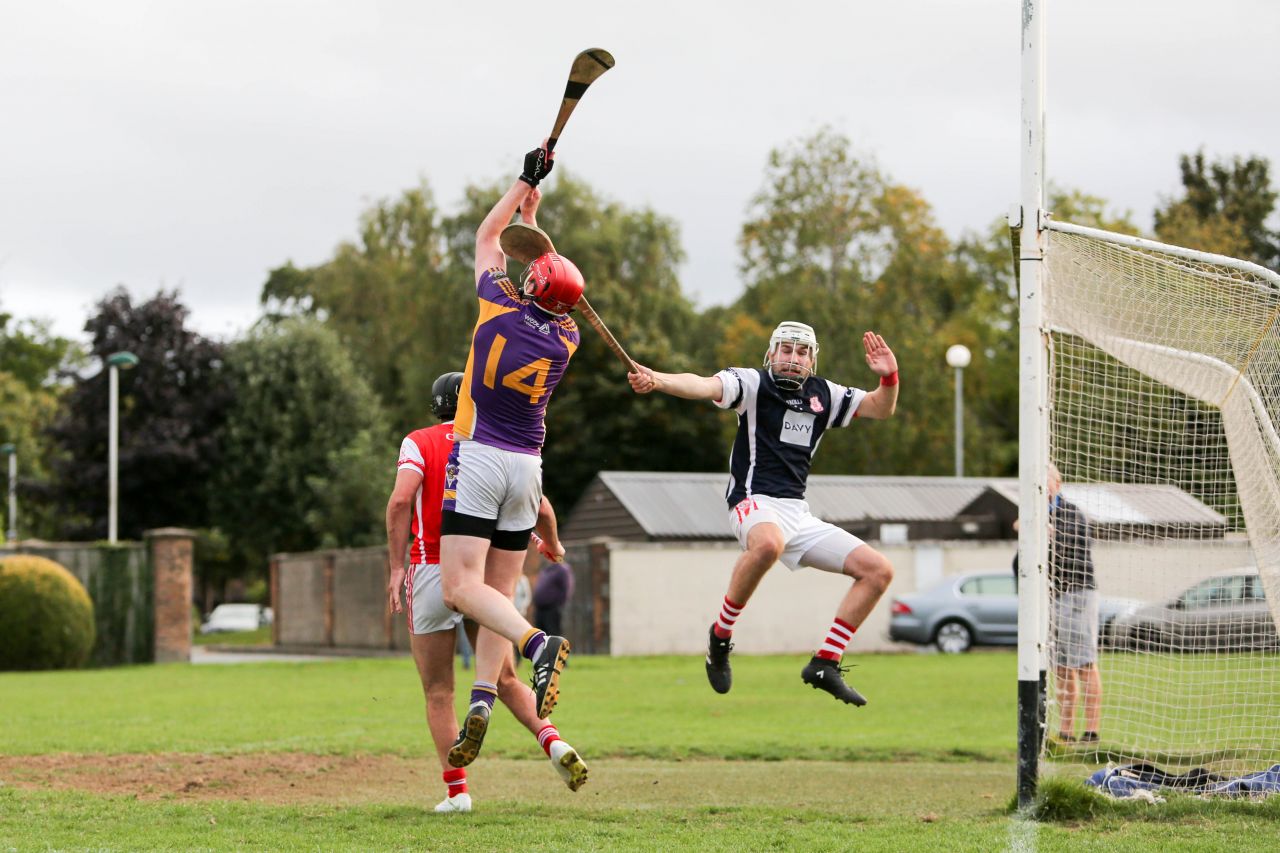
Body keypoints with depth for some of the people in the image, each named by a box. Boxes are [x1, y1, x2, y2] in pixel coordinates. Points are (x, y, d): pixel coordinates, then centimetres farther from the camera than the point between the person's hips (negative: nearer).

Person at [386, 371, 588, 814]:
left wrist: (396, 566, -12)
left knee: (438, 693, 5)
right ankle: (553, 742, -7)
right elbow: (539, 506, 2)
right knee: (506, 680, 16)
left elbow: (400, 500, -15)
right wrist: (552, 545, 22)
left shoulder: (418, 442, 2)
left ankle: (457, 790, 1)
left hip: (432, 573, -3)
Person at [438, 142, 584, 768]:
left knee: (462, 587, -12)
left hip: (478, 457, -5)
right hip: (528, 467, 5)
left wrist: (526, 180, 19)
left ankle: (538, 644, -34)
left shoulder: (502, 305, -6)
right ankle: (482, 699, -9)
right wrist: (532, 212, 31)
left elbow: (487, 235, 11)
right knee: (498, 594, 7)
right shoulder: (567, 337, 5)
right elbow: (540, 268, 25)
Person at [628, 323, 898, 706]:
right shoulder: (754, 384, -3)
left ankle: (825, 665, 1)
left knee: (879, 570, 0)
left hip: (799, 515, 7)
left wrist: (889, 377, -5)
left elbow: (882, 408, 18)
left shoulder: (823, 395, 16)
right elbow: (703, 386, -21)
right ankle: (721, 636, -24)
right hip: (756, 504, -7)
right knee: (768, 543, -43)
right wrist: (656, 380, -41)